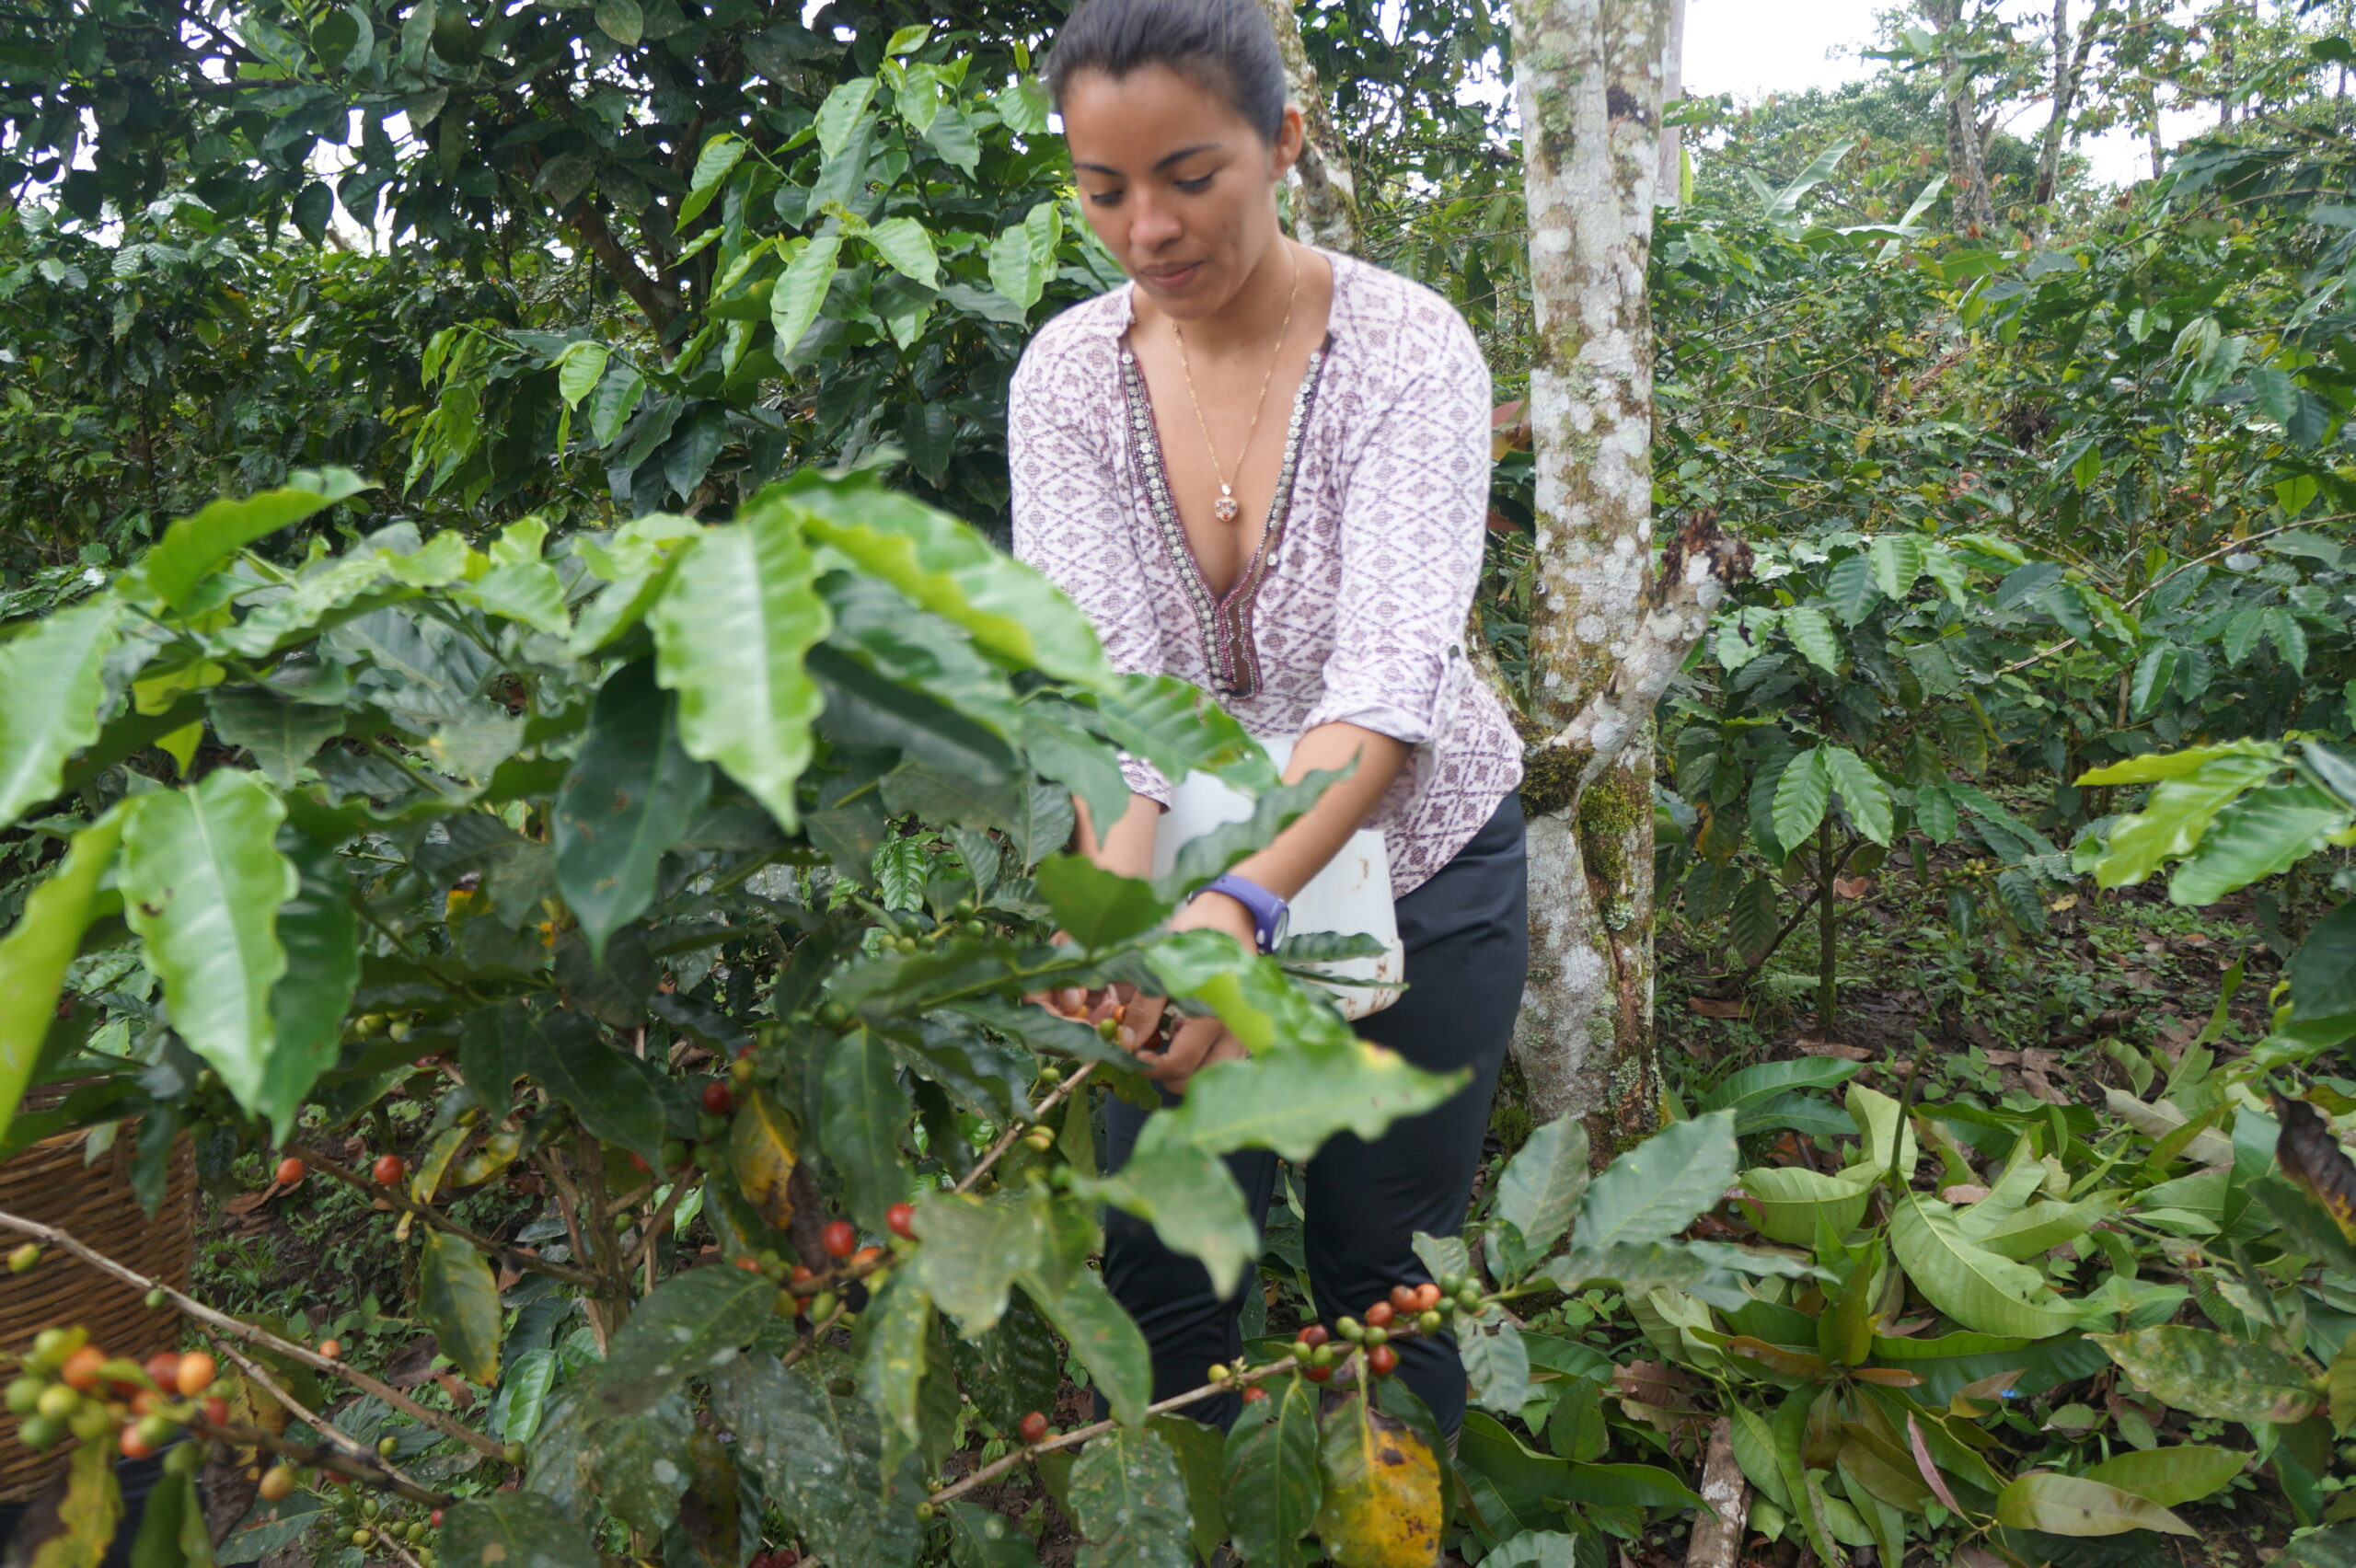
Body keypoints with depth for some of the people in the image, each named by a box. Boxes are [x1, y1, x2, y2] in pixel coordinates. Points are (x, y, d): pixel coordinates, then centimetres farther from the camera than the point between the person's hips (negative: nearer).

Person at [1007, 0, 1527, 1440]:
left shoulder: (1408, 349, -20)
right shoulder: (1068, 374, -11)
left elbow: (1389, 678, -31)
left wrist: (1247, 908, -47)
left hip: (1413, 861, -2)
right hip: (1191, 865, 2)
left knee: (1384, 1272, 9)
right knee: (1159, 1274, 6)